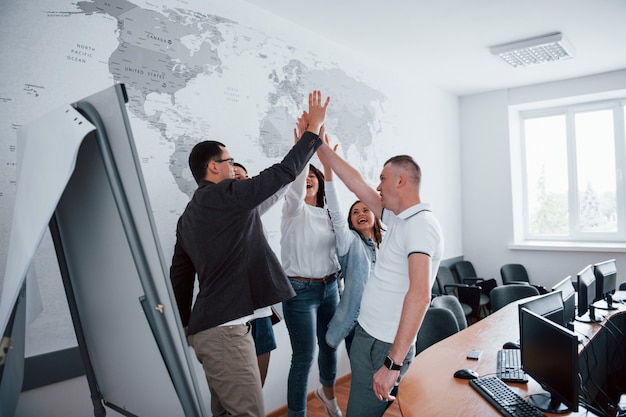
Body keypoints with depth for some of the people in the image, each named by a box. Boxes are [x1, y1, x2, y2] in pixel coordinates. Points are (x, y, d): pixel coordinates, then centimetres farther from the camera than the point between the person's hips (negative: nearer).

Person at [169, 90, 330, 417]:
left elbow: (180, 277, 17)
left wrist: (182, 328, 23)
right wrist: (314, 129, 1)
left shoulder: (188, 216, 15)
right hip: (224, 328, -10)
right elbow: (283, 172, -9)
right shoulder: (227, 195, -12)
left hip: (211, 326, 10)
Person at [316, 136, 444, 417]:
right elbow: (356, 183, 16)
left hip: (386, 346, -9)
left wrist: (393, 363, -32)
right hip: (366, 334, 9)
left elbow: (419, 296, -30)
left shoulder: (420, 224, -19)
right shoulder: (397, 219, 9)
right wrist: (321, 146, 20)